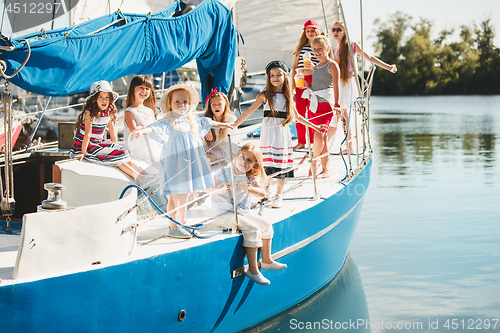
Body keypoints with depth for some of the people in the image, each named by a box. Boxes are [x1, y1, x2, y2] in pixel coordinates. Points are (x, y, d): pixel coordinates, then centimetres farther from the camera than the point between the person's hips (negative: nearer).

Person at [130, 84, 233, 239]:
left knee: (184, 195, 13)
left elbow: (206, 122, 29)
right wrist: (142, 131, -48)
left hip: (189, 162, 7)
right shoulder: (167, 122, -10)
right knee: (174, 196, -5)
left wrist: (222, 124, 44)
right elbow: (155, 128, -27)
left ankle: (182, 224, 24)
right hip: (174, 164, -7)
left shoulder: (192, 120, 12)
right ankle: (173, 227, 3)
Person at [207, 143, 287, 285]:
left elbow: (262, 193, -6)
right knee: (252, 229, -25)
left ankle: (266, 260, 25)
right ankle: (252, 270, -19)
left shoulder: (250, 178, 7)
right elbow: (209, 188, -16)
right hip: (225, 214, -8)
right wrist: (222, 190, -34)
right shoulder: (225, 173, -10)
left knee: (266, 225, 9)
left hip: (243, 212, 8)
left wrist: (248, 189, -24)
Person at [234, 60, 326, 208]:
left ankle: (278, 196, 8)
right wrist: (234, 124, -10)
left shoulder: (288, 96, 10)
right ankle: (265, 188, 8)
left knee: (282, 163, 1)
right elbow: (249, 110, -3)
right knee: (269, 162, -13)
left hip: (283, 132, 3)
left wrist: (314, 126, 23)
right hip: (269, 132, -3)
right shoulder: (265, 95, 0)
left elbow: (296, 116, 21)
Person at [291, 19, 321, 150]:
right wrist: (292, 84, 8)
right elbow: (295, 67, 16)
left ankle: (312, 141, 4)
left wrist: (313, 66, -18)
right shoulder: (300, 47, 15)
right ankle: (301, 141, 9)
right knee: (299, 111, 2)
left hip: (313, 80, -4)